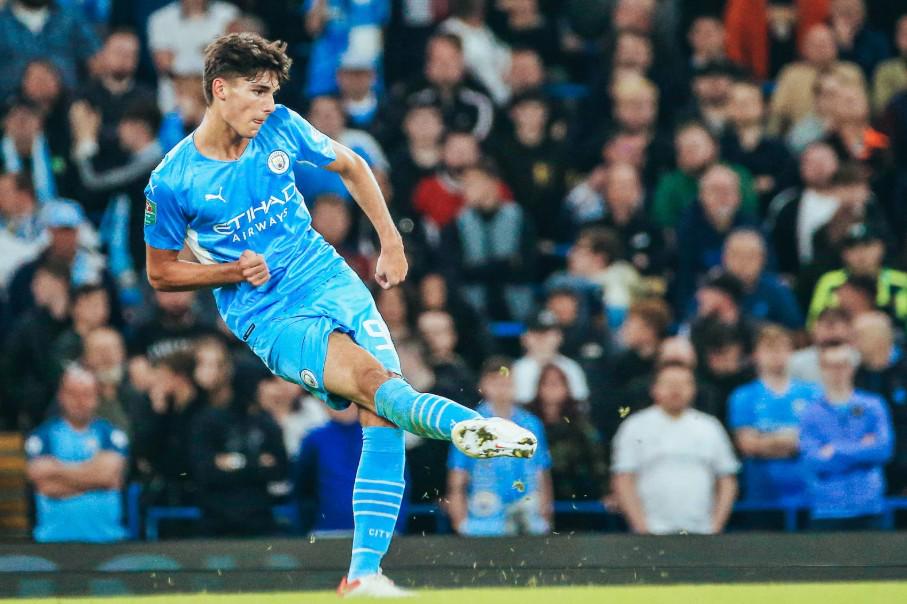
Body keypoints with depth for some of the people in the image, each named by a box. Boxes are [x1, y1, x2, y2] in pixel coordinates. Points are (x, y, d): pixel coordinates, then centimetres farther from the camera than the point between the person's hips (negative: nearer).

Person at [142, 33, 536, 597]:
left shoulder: (282, 129, 0)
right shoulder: (172, 182, -8)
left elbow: (351, 165, 19)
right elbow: (161, 274, 4)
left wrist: (391, 243, 15)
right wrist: (231, 272, -11)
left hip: (331, 281, 4)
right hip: (268, 318, -4)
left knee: (382, 417, -13)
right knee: (371, 376, -31)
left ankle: (365, 573, -13)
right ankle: (463, 423, -60)